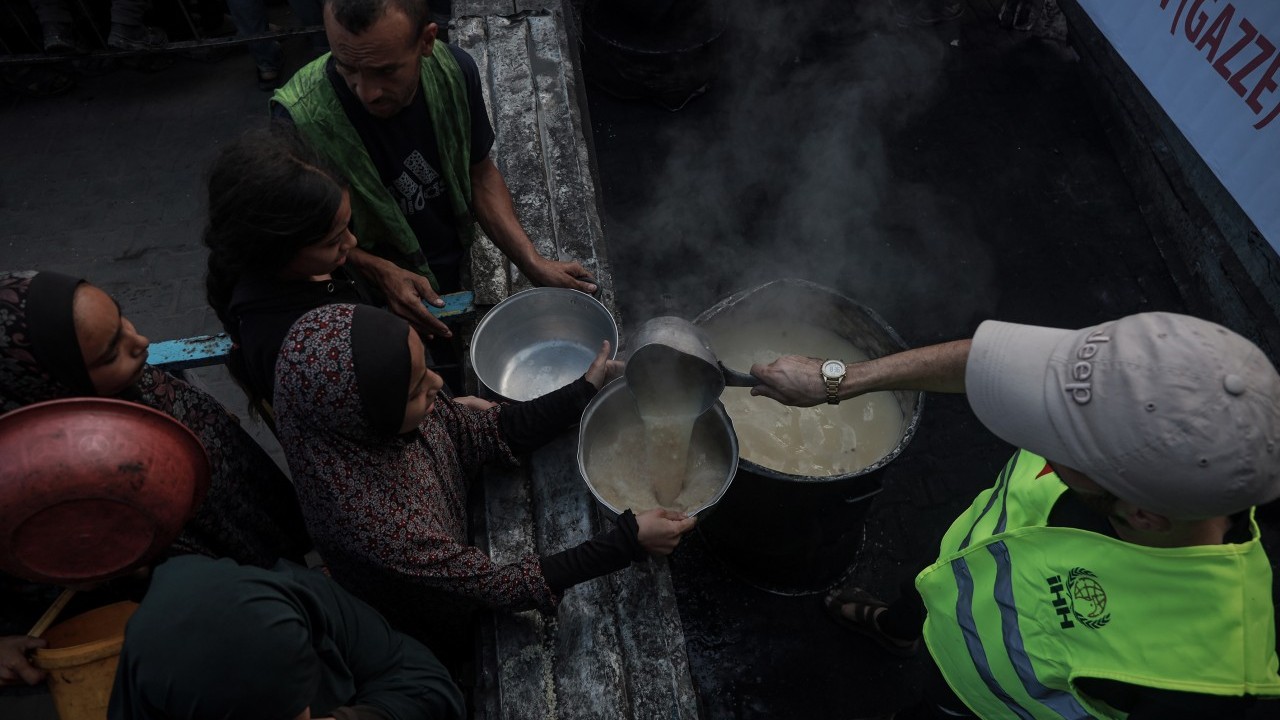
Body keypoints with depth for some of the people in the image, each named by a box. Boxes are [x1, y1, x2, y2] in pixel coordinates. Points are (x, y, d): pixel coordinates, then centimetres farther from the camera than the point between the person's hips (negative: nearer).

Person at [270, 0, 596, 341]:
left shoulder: (454, 71, -19)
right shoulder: (301, 118, -30)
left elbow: (479, 174, -6)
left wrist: (534, 265, -15)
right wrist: (381, 272, -30)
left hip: (459, 275, 4)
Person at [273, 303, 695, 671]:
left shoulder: (370, 425, -24)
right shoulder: (366, 514, -41)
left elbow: (496, 432, -9)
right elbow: (501, 586, -32)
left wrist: (586, 391, -13)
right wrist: (629, 541, -32)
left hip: (454, 570, 5)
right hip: (436, 644, -5)